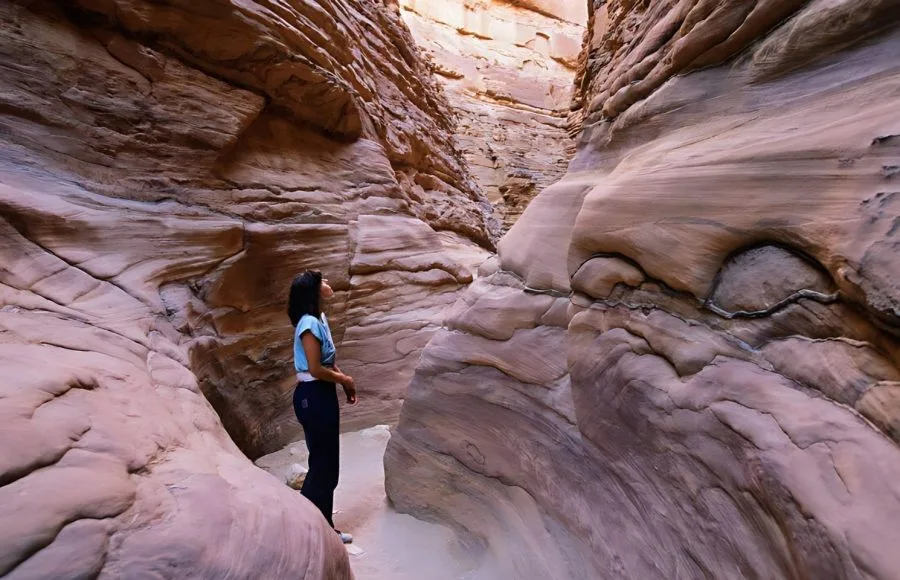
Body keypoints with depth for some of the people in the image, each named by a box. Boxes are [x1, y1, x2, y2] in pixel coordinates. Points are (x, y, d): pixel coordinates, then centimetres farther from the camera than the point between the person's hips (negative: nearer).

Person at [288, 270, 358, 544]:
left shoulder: (319, 318, 9)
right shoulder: (309, 323, -20)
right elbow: (316, 369, -22)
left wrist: (344, 381, 8)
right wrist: (344, 379, -8)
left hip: (322, 394, 10)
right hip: (313, 396, -10)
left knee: (326, 463, 18)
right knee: (323, 465, 3)